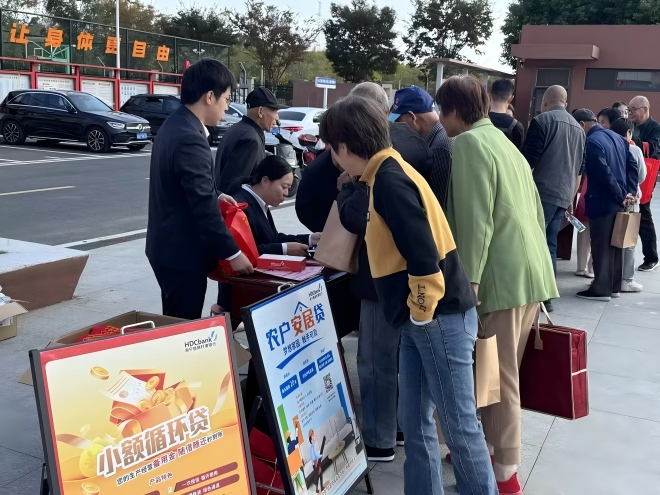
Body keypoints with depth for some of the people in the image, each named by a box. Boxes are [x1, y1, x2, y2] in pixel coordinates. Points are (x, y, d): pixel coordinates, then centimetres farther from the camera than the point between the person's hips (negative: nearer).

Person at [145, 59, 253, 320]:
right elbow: (204, 207, -25)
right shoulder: (190, 139, -24)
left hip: (168, 245, 10)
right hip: (182, 252, -10)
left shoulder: (174, 125, 8)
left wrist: (216, 195, 11)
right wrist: (232, 253, -19)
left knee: (174, 323, 21)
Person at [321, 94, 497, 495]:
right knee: (415, 420, 16)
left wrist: (423, 312, -13)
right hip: (423, 320, 10)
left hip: (440, 317, -10)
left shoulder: (389, 180, -17)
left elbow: (424, 257, -25)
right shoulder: (390, 173, 14)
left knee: (459, 423, 3)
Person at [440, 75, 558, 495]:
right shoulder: (502, 142, 19)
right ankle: (484, 448, 30)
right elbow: (534, 210, 20)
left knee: (498, 376, 0)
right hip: (530, 270, 9)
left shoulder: (468, 144, -9)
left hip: (503, 275, -9)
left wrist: (469, 282, -19)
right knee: (502, 371, 17)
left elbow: (475, 220, -19)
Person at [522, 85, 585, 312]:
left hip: (542, 193, -7)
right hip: (563, 196, 7)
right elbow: (578, 170, 22)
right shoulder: (578, 128, 17)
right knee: (549, 244, 10)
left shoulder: (542, 121, -5)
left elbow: (528, 161, -10)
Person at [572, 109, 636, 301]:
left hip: (603, 202, -9)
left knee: (601, 246, -1)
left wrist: (621, 197, -12)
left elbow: (604, 174, -21)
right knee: (614, 244, 15)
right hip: (619, 201, 9)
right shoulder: (617, 137, 10)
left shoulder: (591, 142, -17)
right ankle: (614, 286, 23)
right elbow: (632, 165, 9)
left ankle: (601, 289, 5)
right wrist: (628, 193, 4)